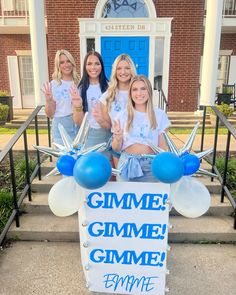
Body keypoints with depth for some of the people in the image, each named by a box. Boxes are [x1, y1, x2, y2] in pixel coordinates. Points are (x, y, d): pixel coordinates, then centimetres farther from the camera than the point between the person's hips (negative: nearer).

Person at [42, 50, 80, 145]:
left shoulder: (79, 83, 3)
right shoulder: (53, 84, -5)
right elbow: (50, 114, -5)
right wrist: (48, 101, -21)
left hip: (79, 128, 3)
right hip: (61, 130, -2)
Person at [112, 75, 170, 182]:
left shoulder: (159, 114, 3)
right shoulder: (123, 115, 4)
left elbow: (162, 145, 7)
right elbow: (116, 148, 6)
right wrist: (118, 138, -15)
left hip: (150, 165, 0)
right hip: (127, 165, 1)